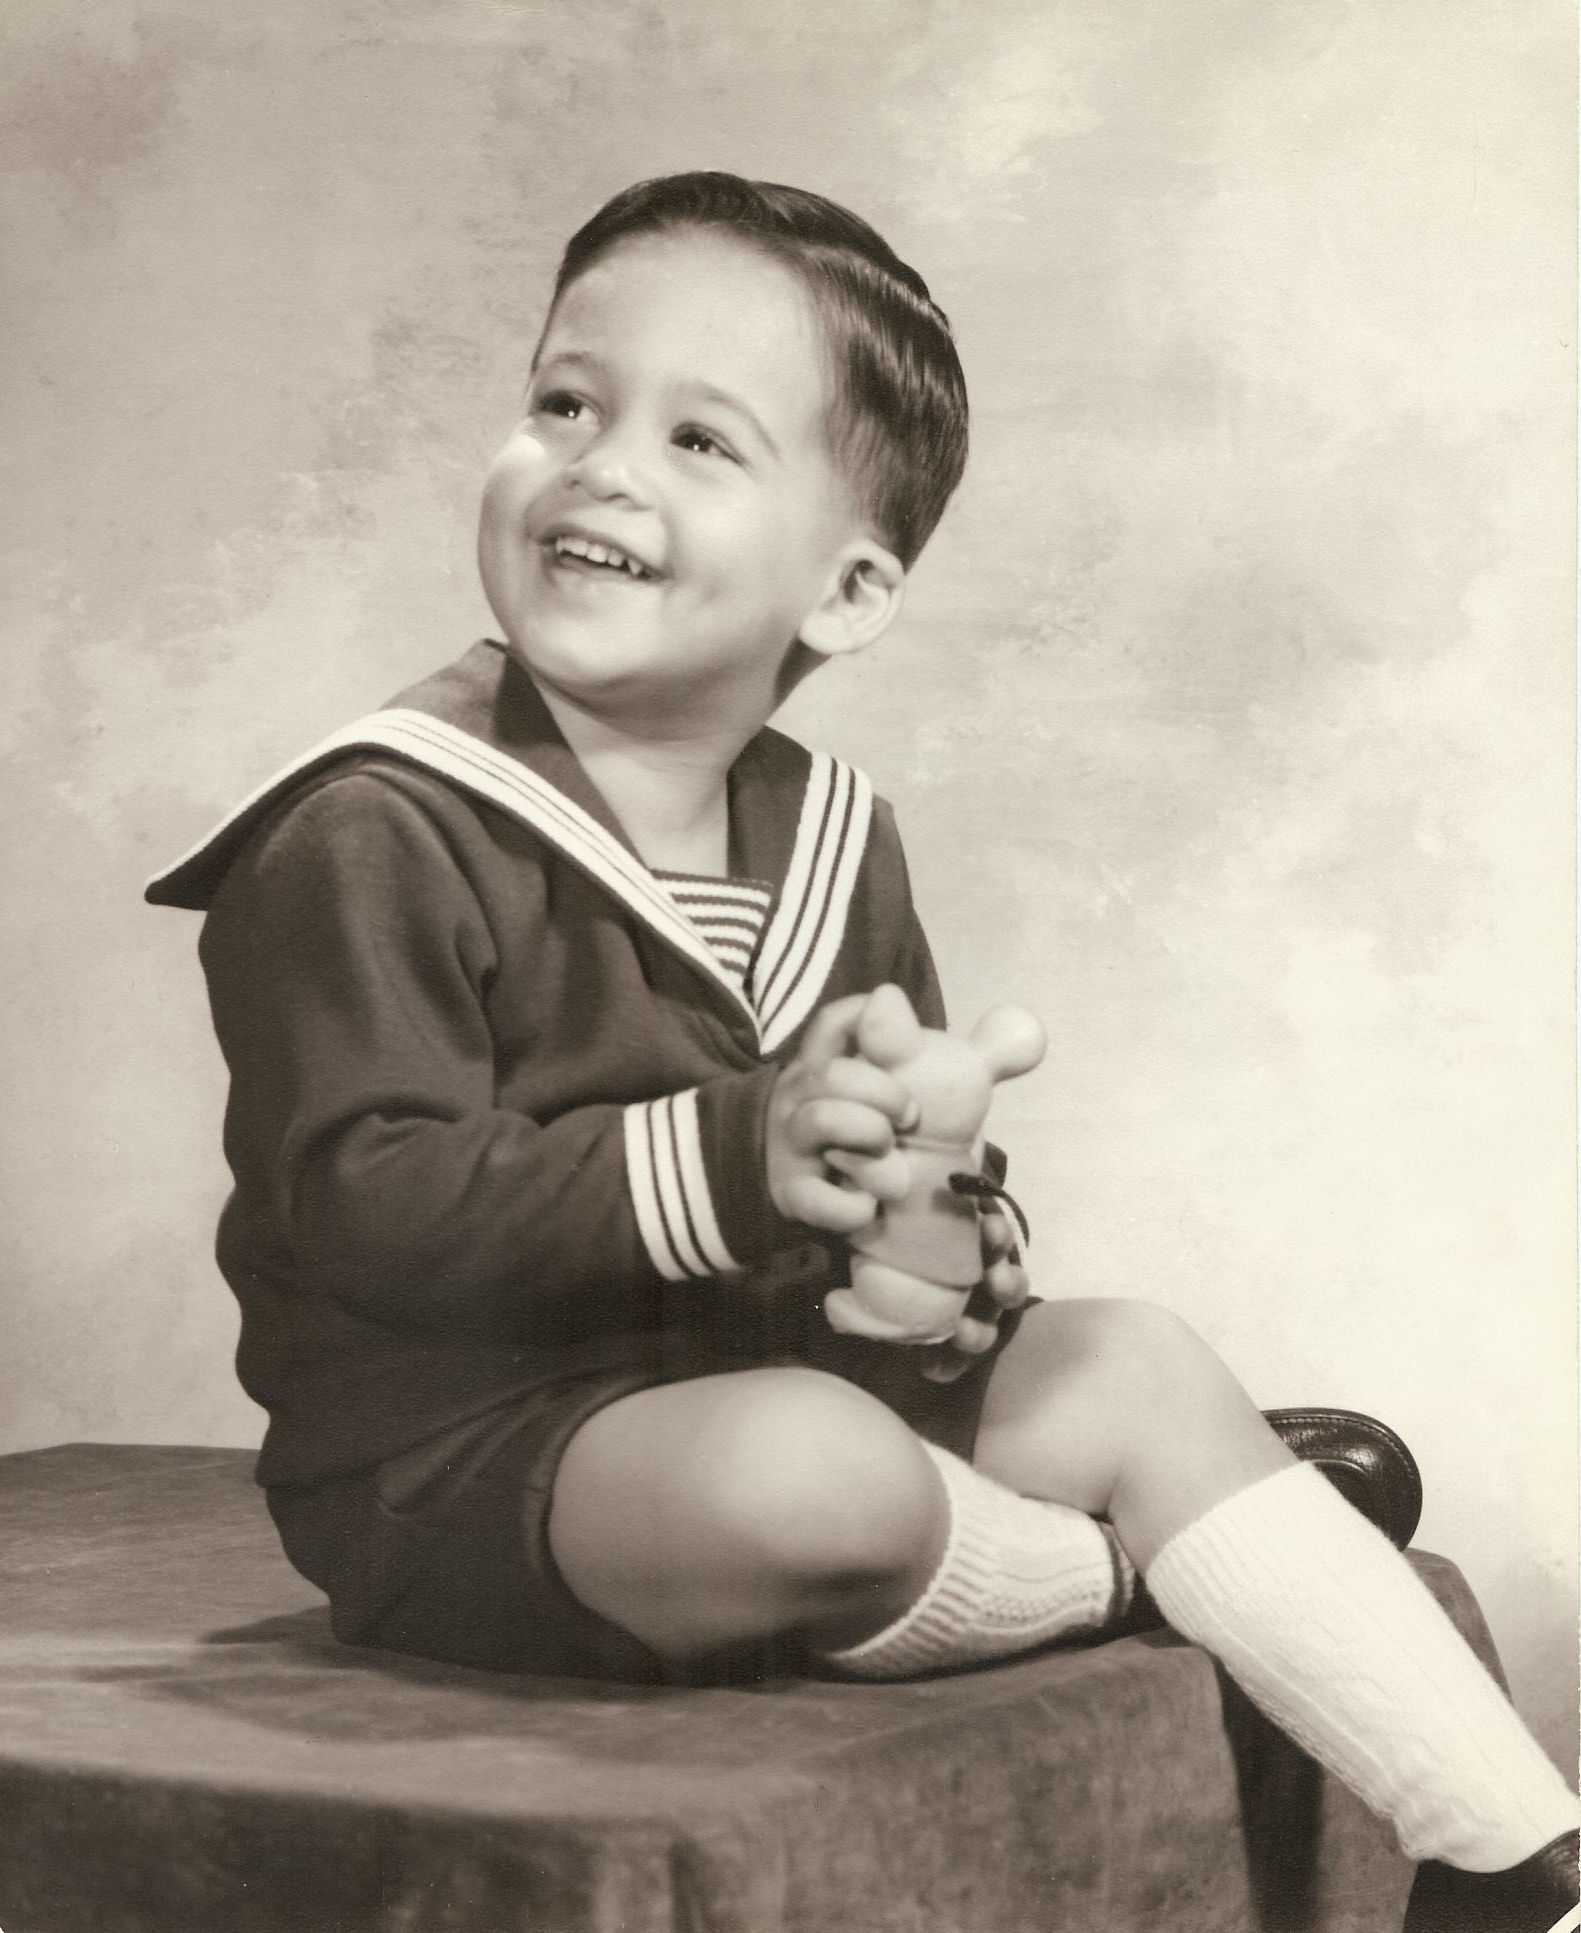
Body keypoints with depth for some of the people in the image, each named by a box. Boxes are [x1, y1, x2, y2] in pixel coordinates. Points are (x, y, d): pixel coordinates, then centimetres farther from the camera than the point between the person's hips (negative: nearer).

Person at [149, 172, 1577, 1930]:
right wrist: (731, 1158, -34)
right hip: (451, 1451, -7)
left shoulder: (827, 842, 8)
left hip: (768, 1377, 8)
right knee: (811, 1470, -35)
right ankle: (1126, 1570, -1)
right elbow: (365, 1196, -25)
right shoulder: (375, 839, -16)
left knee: (1135, 1368, -5)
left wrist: (952, 1250, -6)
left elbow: (900, 1144, 19)